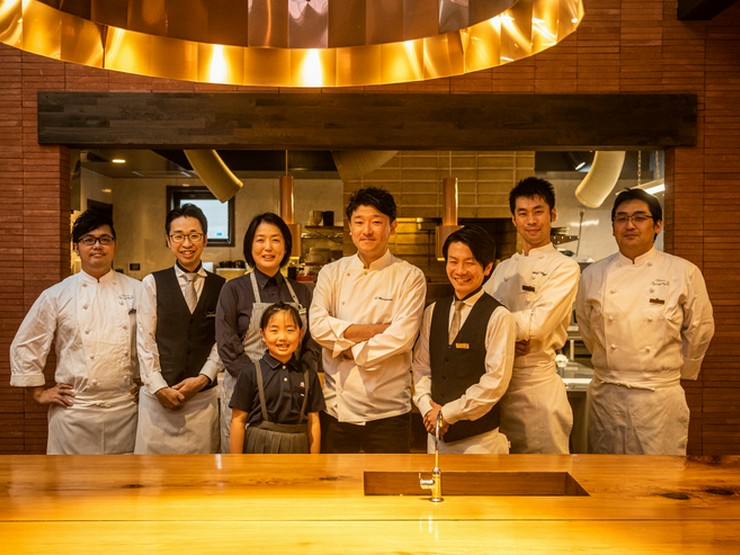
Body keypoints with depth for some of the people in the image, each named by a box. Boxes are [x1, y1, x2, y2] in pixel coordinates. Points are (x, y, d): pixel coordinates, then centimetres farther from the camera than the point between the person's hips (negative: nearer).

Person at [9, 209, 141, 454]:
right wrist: (39, 392, 7)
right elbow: (24, 346, 8)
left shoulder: (136, 291, 3)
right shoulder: (56, 296, 1)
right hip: (74, 411, -1)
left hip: (125, 408, 1)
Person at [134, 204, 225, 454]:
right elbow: (145, 341, 0)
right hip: (158, 396, 0)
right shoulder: (153, 283, 3)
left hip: (204, 396, 1)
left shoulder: (220, 287, 5)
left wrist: (203, 378, -9)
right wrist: (159, 387, -7)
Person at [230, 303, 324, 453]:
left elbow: (313, 421, 4)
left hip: (298, 447, 2)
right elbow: (238, 420, -3)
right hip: (259, 446, -2)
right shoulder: (250, 373, -5)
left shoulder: (309, 376, 2)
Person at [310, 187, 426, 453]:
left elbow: (402, 337, -14)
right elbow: (318, 326, -9)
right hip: (336, 408, 2)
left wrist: (349, 349, -9)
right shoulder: (331, 273, 5)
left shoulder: (410, 277, -2)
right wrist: (378, 329, -12)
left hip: (387, 411, -2)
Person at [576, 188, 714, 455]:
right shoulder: (593, 275, 2)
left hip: (660, 398, -2)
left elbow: (699, 331, 6)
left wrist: (678, 371, 14)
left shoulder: (684, 273, -3)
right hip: (605, 396, 2)